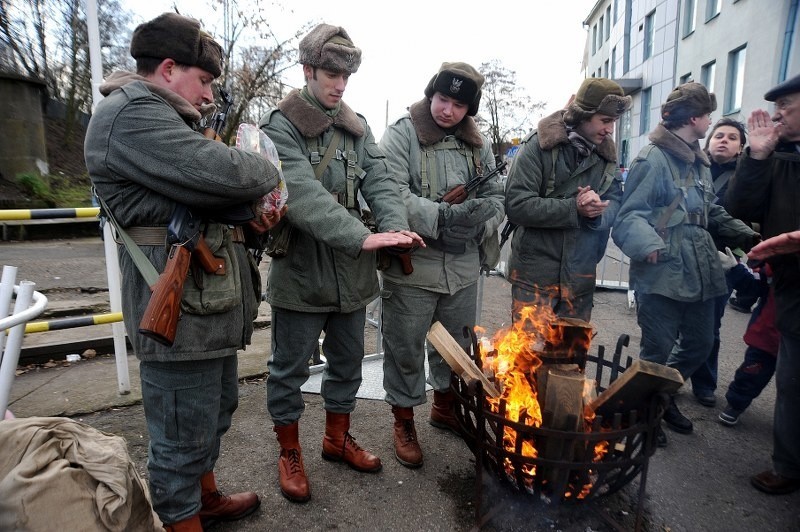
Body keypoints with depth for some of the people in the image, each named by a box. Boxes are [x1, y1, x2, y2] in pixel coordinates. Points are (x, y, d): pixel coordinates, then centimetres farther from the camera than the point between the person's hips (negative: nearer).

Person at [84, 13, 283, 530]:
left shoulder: (164, 118, 21)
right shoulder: (131, 114, -15)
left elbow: (207, 197, 21)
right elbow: (225, 173, -28)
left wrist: (253, 214, 1)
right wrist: (268, 172, -6)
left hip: (210, 305, 11)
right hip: (181, 312, -11)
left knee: (217, 410, 25)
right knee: (184, 439, 4)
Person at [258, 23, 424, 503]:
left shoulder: (357, 126, 10)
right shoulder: (280, 126, -10)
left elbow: (380, 180, -1)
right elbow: (302, 195, -24)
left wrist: (395, 226, -21)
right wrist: (361, 236, -34)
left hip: (352, 271, 6)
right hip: (301, 271, -5)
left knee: (348, 363, 18)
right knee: (290, 369, 10)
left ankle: (338, 438, 41)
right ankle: (290, 453, 32)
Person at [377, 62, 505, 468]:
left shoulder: (477, 143, 11)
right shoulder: (401, 134, -6)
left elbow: (495, 195, 12)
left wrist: (479, 222, -9)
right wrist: (442, 217, -26)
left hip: (463, 265, 6)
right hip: (412, 264, -5)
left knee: (457, 343, 20)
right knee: (405, 347, 6)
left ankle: (445, 406, 44)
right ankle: (404, 421, 28)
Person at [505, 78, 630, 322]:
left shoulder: (606, 153, 8)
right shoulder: (539, 145, -9)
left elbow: (615, 203, 4)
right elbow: (517, 205, -18)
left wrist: (598, 211, -20)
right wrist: (574, 208, -21)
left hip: (581, 275, 6)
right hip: (535, 274, -5)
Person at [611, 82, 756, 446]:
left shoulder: (698, 161, 16)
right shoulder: (653, 159, -12)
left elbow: (711, 212, 23)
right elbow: (629, 215, -17)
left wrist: (746, 236, 10)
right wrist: (648, 245, -34)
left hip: (699, 274, 9)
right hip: (662, 276, -9)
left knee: (700, 344, 19)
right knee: (658, 350, 3)